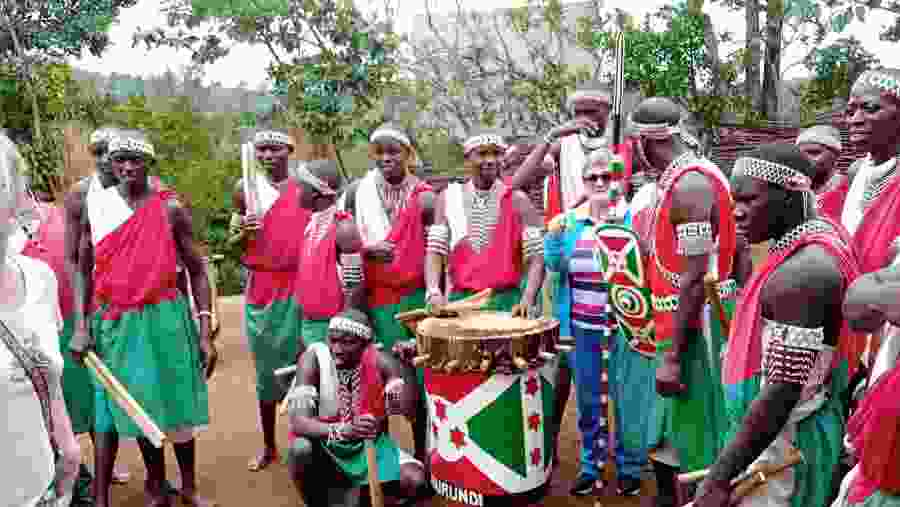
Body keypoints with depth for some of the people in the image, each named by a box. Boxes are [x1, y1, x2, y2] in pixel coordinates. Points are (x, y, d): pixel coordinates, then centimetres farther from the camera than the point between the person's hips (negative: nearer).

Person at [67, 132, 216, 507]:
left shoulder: (170, 208, -4)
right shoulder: (94, 205, 2)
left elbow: (196, 271, -3)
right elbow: (83, 268, 10)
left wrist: (205, 332, -8)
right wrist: (81, 325, 2)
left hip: (164, 319, -2)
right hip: (113, 321, 2)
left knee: (176, 401, 8)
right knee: (136, 405, 12)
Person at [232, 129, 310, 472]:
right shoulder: (245, 188, 6)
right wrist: (244, 231, -9)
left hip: (301, 286, -1)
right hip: (262, 288, 2)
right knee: (267, 369, 10)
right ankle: (268, 446, 25)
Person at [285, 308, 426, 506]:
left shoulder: (379, 360, -14)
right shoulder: (313, 358, -19)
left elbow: (408, 408, -21)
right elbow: (299, 422, -29)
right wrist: (344, 430, -46)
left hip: (371, 444, 2)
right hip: (326, 445, -1)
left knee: (415, 481, -20)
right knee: (301, 449, -35)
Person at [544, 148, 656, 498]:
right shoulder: (572, 220, 6)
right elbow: (555, 265, 7)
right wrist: (554, 235, -10)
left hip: (625, 328, -3)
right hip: (583, 327, 4)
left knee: (627, 401, 8)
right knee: (588, 400, 14)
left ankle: (629, 468, 26)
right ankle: (590, 465, 30)